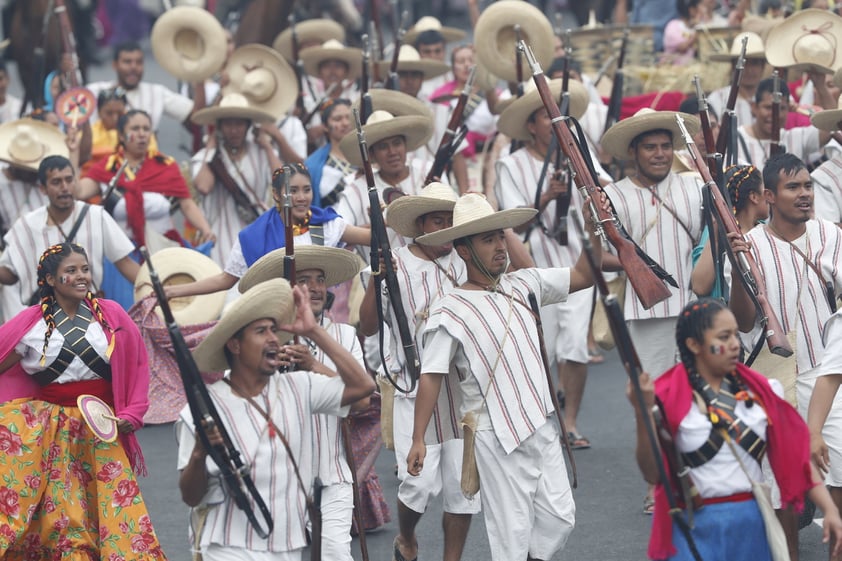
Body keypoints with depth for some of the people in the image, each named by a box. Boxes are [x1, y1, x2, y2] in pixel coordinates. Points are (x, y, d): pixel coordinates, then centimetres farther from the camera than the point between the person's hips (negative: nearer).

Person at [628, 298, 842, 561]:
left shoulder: (757, 390, 4)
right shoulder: (669, 399, -7)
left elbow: (794, 454, 5)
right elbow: (653, 474, -8)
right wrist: (642, 415, -21)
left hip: (752, 523, 4)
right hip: (697, 528, -3)